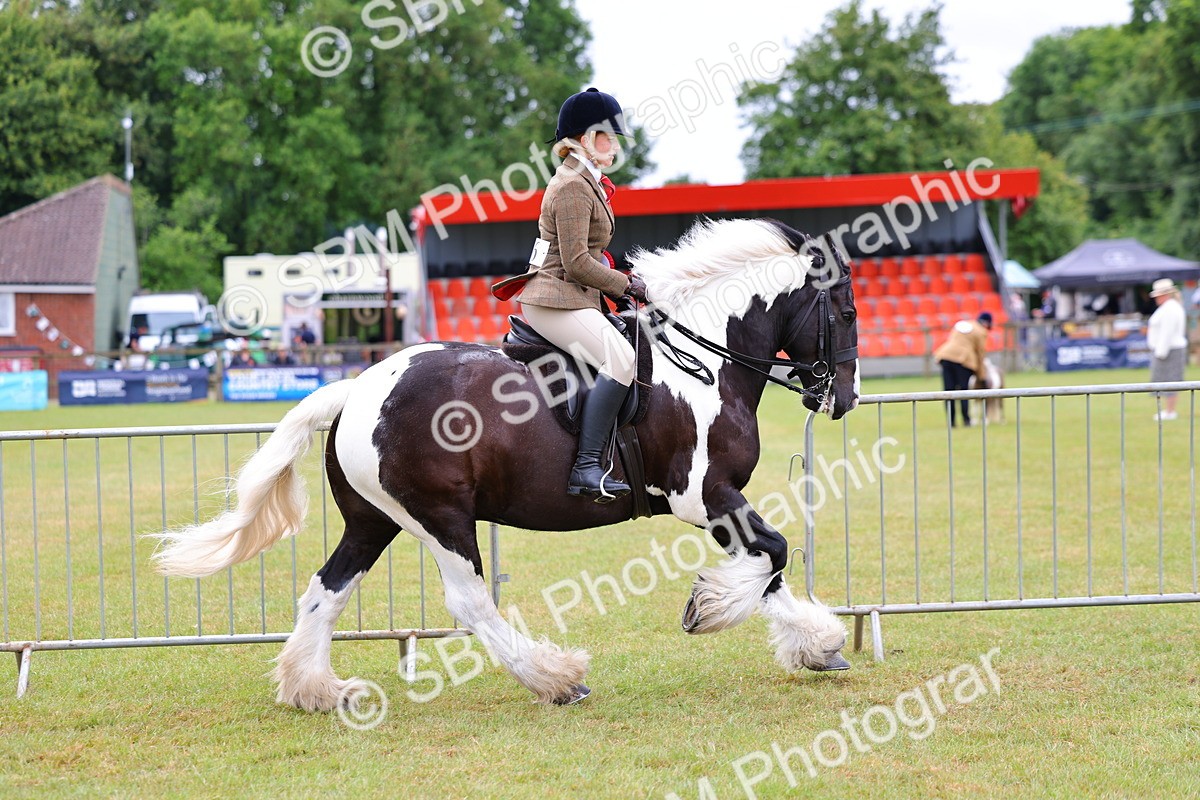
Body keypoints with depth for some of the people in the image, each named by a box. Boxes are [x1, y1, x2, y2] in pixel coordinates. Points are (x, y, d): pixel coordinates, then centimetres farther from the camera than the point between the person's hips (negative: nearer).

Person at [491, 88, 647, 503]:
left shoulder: (584, 182, 19)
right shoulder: (573, 187, -14)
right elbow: (576, 263, -20)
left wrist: (621, 278, 13)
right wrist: (626, 284, -11)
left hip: (571, 297, 11)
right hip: (557, 300, -11)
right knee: (620, 359, -27)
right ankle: (586, 468, -32)